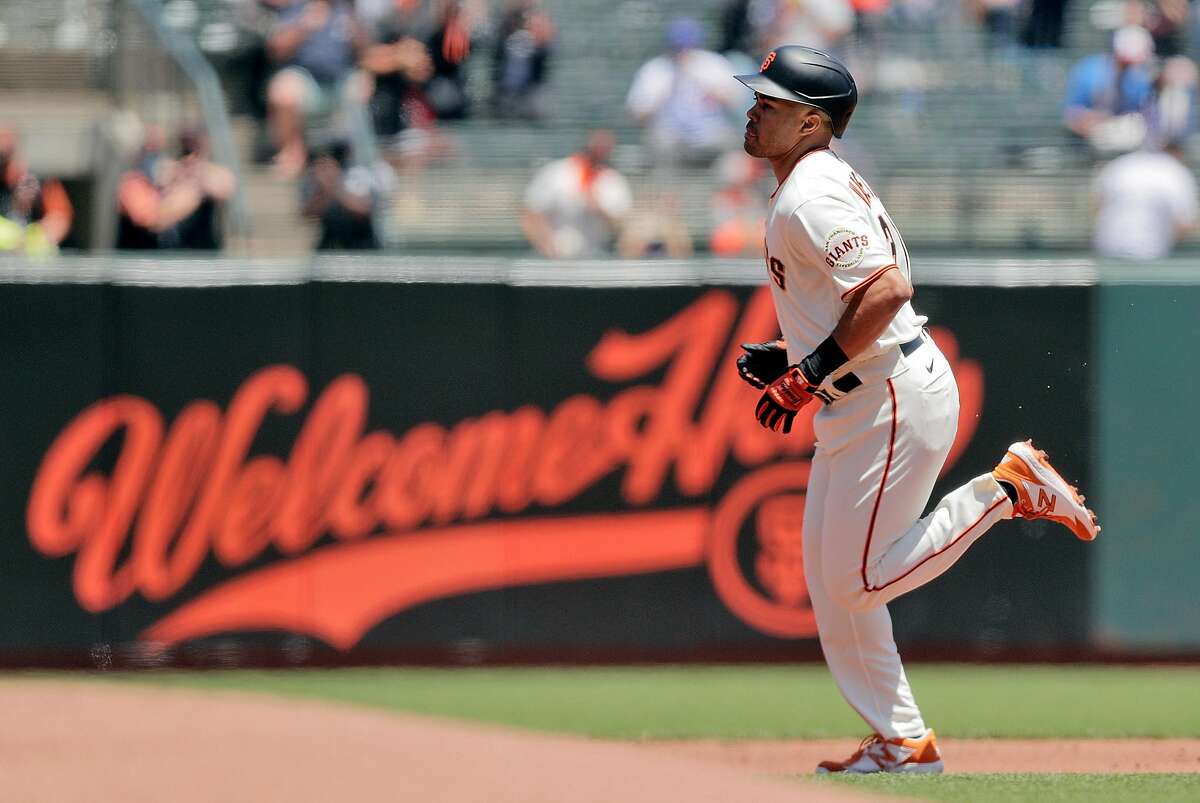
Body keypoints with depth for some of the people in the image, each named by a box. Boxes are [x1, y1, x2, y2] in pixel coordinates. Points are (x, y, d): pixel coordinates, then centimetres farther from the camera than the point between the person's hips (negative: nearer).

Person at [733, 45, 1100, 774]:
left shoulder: (810, 198, -17)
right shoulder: (833, 182, 16)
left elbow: (889, 287, -28)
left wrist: (814, 372, -23)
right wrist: (793, 362, 16)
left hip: (894, 400, -11)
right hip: (855, 407, 11)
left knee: (860, 583, -9)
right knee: (831, 586, 10)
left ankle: (1010, 488, 0)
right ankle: (903, 741, 14)